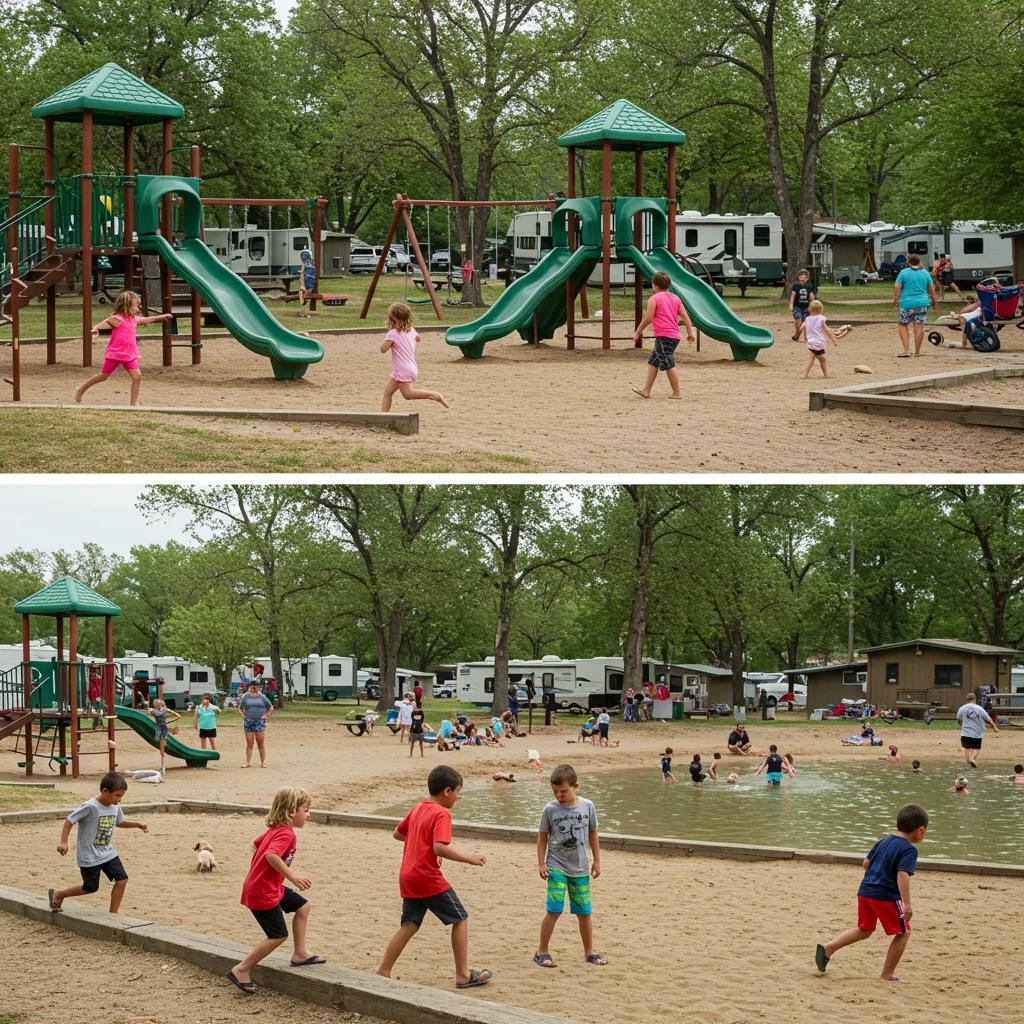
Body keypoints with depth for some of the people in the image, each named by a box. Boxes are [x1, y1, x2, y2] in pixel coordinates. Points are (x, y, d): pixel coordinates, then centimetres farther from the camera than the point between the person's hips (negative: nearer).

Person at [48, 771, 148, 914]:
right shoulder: (90, 807, -23)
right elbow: (69, 820, -17)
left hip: (107, 852, 7)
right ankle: (57, 894, 28)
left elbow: (120, 822, 20)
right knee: (90, 888, 5)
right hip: (89, 856, -7)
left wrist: (137, 824, 7)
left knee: (122, 879, -6)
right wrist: (63, 842, -23)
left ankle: (113, 913, 7)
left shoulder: (115, 807, 0)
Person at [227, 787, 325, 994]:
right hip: (263, 893, -10)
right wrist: (293, 877, -38)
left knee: (302, 906, 18)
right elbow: (272, 855, -38)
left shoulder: (275, 829, 9)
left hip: (272, 887, 10)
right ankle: (241, 970, 2)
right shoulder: (285, 833, -21)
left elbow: (256, 843, 24)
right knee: (279, 936, -5)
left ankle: (299, 954, 25)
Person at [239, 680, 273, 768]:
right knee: (249, 744, 3)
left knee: (261, 743, -3)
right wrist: (243, 716, 3)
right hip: (248, 722, 1)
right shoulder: (245, 697, 6)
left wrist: (266, 716, 2)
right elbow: (240, 709, 15)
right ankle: (248, 762, 8)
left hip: (260, 721, -1)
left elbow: (271, 708, 13)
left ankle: (263, 762, 1)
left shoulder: (262, 697, 5)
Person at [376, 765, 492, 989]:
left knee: (409, 925, 12)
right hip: (429, 878, -8)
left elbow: (398, 833, 25)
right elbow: (440, 848, -26)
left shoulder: (418, 809, 13)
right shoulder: (441, 814, -13)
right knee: (460, 919, 5)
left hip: (407, 876, 8)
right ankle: (463, 975, 7)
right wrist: (468, 859, -18)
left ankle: (383, 973, 7)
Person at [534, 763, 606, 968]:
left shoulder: (587, 806, -4)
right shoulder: (550, 809, -9)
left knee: (584, 911, 7)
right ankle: (542, 951, 2)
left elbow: (593, 834, 8)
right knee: (554, 910, -10)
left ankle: (589, 952, 22)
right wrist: (541, 863, -4)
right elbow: (542, 837, 0)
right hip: (557, 867, -2)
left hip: (580, 868, 2)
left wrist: (597, 860, 9)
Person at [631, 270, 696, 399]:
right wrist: (690, 333, 14)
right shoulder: (676, 298, 13)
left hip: (663, 336, -8)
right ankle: (646, 390, 19)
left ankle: (677, 392, -3)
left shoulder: (654, 298, -5)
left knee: (669, 364, -4)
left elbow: (648, 318, -7)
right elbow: (686, 317, 10)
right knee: (653, 362, 16)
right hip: (675, 336, 8)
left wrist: (637, 332, 2)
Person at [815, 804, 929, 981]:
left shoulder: (884, 842, 14)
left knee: (864, 930, 23)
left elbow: (866, 863, 19)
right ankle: (887, 975, 9)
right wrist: (907, 904, -26)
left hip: (865, 891, 7)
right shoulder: (910, 850, -10)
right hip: (886, 896, -7)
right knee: (903, 933, 10)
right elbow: (902, 875, -23)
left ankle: (828, 948, 9)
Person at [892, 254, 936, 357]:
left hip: (907, 303, -3)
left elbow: (897, 288, -7)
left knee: (902, 325, 9)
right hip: (922, 303, 3)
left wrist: (895, 301, -1)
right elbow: (932, 290, 11)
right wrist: (933, 302, 23)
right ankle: (917, 352, 9)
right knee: (919, 327, 4)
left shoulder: (904, 272, -1)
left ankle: (907, 350, -2)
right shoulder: (925, 273, 8)